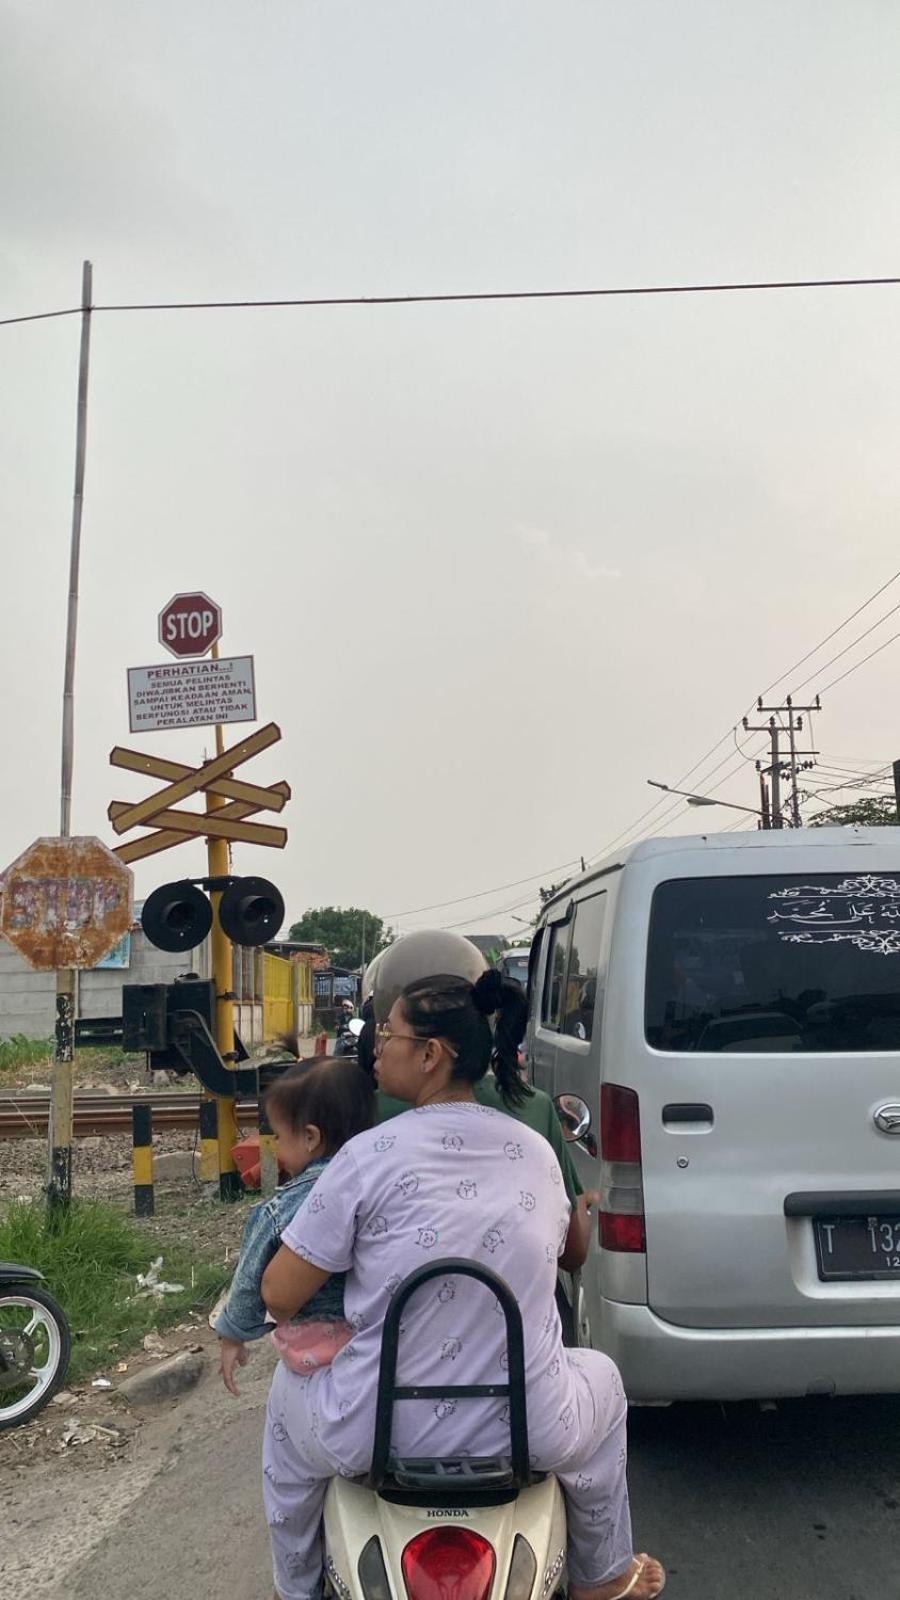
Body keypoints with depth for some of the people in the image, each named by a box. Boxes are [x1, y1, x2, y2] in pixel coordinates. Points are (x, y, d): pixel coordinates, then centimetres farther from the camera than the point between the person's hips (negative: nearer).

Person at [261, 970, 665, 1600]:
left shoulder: (370, 1155, -14)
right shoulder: (538, 1152, -2)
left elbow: (279, 1296, -9)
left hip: (375, 1439, -2)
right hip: (527, 1439, 2)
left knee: (289, 1388, 30)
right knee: (601, 1377, 34)